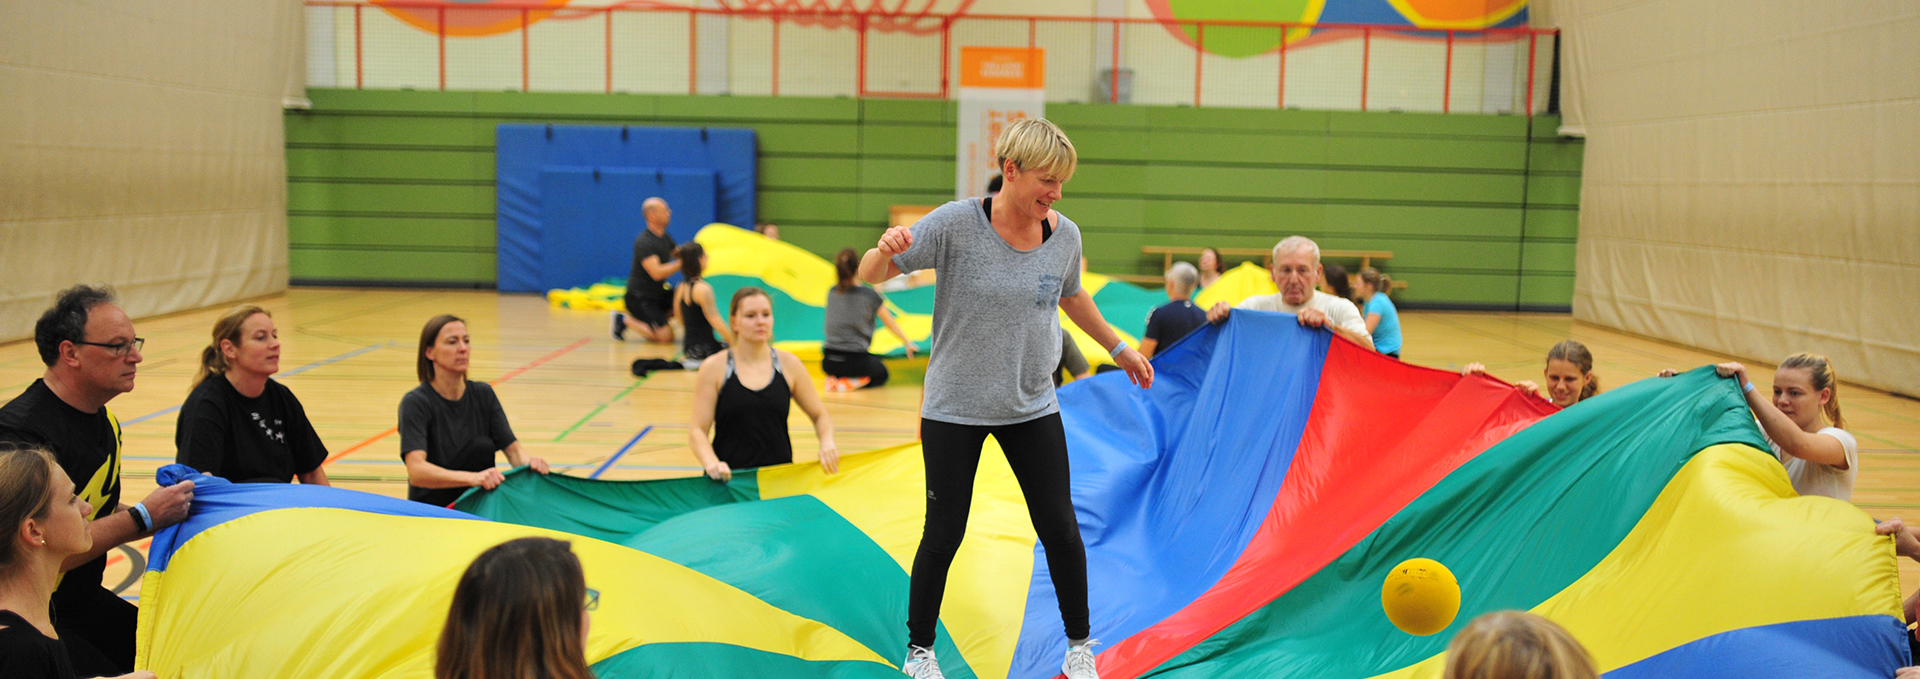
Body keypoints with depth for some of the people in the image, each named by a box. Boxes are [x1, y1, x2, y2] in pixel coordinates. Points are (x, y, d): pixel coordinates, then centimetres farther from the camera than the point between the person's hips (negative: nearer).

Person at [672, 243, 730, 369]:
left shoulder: (680, 288, 9)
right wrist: (734, 343, -11)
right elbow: (715, 322, -18)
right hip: (705, 348, -9)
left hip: (688, 347, 9)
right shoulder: (703, 289, -16)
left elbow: (679, 316, 17)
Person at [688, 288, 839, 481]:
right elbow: (697, 430, 0)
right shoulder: (714, 368, 2)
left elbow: (820, 416, 17)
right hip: (728, 478, -2)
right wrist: (711, 463, -18)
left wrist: (827, 443, -3)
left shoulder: (789, 364, 8)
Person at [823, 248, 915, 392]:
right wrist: (907, 343, 20)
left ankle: (834, 380, 5)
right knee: (881, 374, 26)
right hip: (854, 360, -5)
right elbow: (890, 323, 3)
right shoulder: (869, 295, -9)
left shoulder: (832, 292, 2)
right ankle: (852, 382, -5)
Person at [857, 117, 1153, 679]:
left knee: (1060, 529, 4)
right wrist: (886, 249, -37)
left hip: (1032, 406, 3)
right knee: (944, 533, 3)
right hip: (955, 407, -3)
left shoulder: (1065, 235, -3)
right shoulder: (956, 223, -15)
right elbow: (871, 275, -14)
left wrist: (1118, 348, 27)